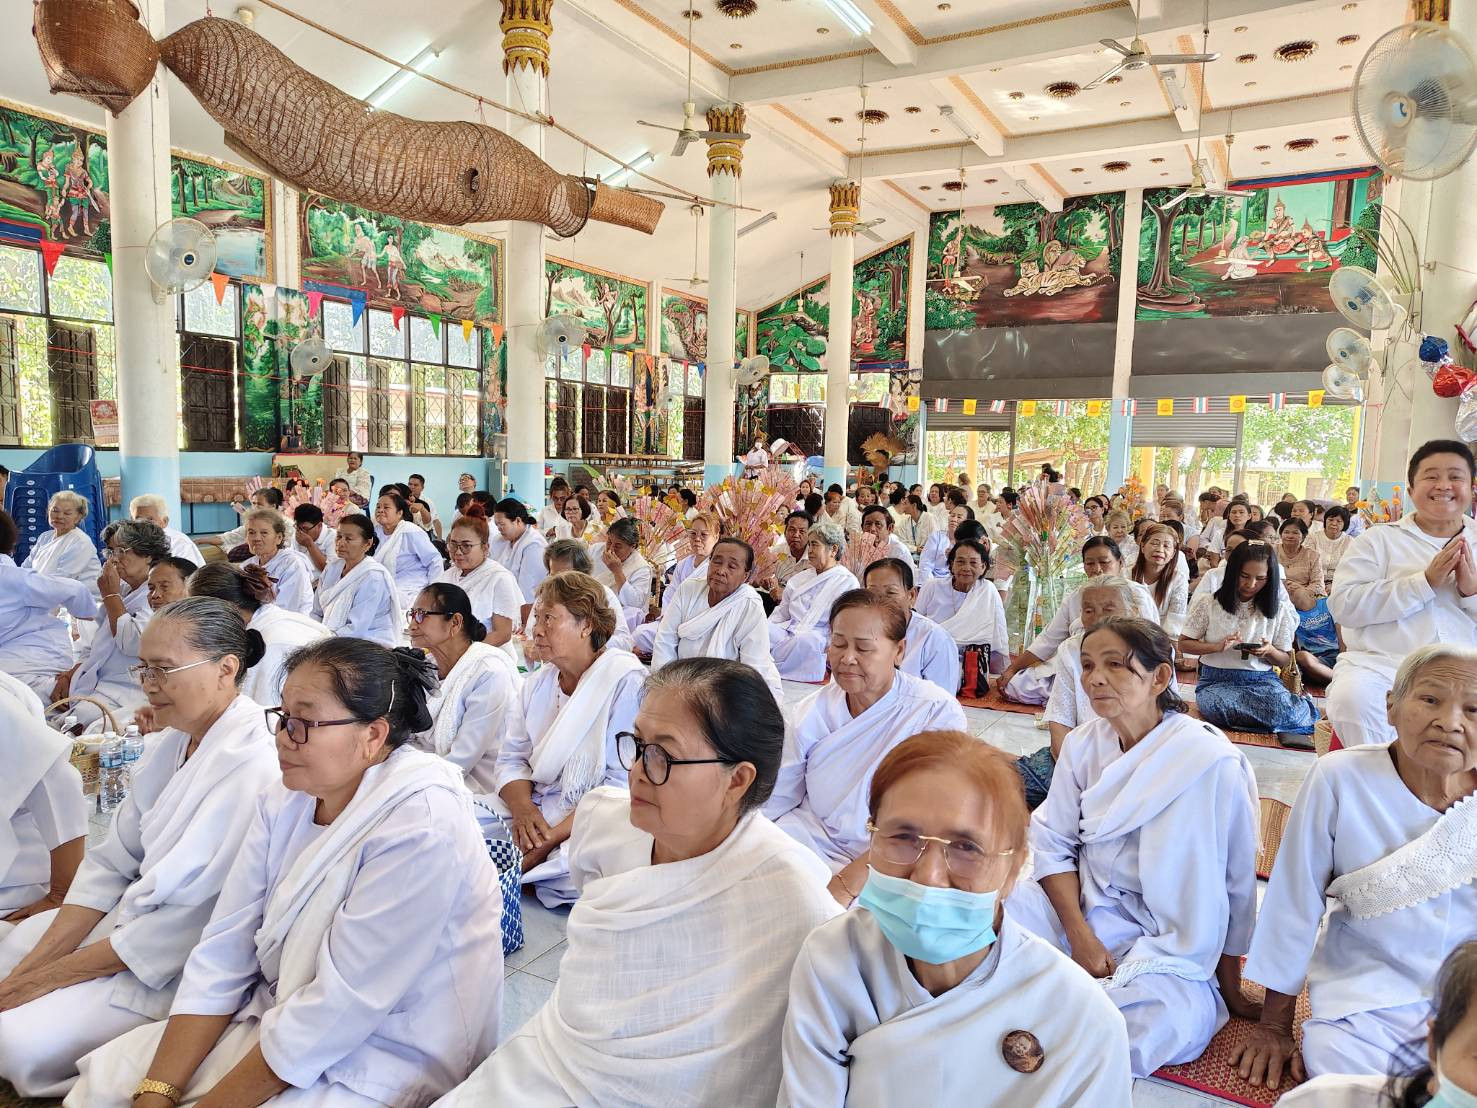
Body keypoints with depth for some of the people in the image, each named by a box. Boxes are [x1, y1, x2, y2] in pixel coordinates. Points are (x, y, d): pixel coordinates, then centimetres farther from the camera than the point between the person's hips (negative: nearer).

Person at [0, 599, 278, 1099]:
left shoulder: (252, 767, -27)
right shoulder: (170, 740, 1)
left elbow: (184, 924, -25)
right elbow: (111, 860, 4)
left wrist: (54, 973, -15)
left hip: (183, 963, -9)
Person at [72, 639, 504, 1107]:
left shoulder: (422, 829, -27)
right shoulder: (283, 800, -2)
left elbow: (338, 1008, -24)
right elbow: (222, 953, -3)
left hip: (379, 1062, -7)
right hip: (279, 1014, 7)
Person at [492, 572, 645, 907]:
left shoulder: (627, 681, -13)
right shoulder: (538, 682, 12)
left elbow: (621, 784, -17)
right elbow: (511, 759, 10)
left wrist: (554, 838, -22)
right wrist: (522, 807, -12)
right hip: (535, 814, 6)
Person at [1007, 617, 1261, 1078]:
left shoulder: (1210, 762, -17)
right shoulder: (1084, 743, -2)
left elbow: (1233, 886, -10)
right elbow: (1052, 841, -1)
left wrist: (1230, 990, -2)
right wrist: (1079, 933, -14)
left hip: (1169, 947, -3)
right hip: (1081, 906, 3)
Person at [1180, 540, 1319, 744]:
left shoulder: (1280, 610, 7)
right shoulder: (1208, 602, 3)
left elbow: (1285, 661, 13)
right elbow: (1184, 644, 6)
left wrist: (1269, 651, -11)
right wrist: (1217, 646, -12)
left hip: (1262, 680, 0)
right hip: (1216, 680, 0)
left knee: (1282, 709, -35)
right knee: (1221, 707, -37)